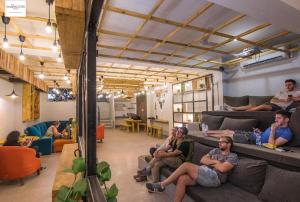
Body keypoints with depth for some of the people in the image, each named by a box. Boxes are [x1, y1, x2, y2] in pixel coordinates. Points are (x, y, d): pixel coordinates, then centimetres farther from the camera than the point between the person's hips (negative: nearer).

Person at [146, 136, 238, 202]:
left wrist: (211, 161, 3)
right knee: (182, 179, -24)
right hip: (203, 174, 6)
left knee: (186, 165, -24)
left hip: (215, 178, -6)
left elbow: (222, 168, -12)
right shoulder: (215, 150, 25)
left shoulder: (233, 156, 7)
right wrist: (215, 162, 0)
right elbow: (203, 160, 14)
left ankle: (161, 185, -16)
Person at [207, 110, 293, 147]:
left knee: (227, 134, -4)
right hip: (251, 134, 8)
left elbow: (272, 145, -25)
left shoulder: (287, 133, -15)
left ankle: (207, 134, 12)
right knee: (227, 131, 6)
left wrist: (273, 130, -27)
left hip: (253, 140, -8)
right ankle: (207, 131, 17)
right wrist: (259, 132, 5)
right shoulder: (276, 125, 11)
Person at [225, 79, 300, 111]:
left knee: (262, 106, -34)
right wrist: (283, 100, -8)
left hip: (279, 107, -6)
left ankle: (241, 112, -35)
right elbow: (272, 100, 8)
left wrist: (292, 98, -9)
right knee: (251, 106, -10)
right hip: (271, 104, 6)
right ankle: (233, 108, -14)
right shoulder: (280, 92, 26)